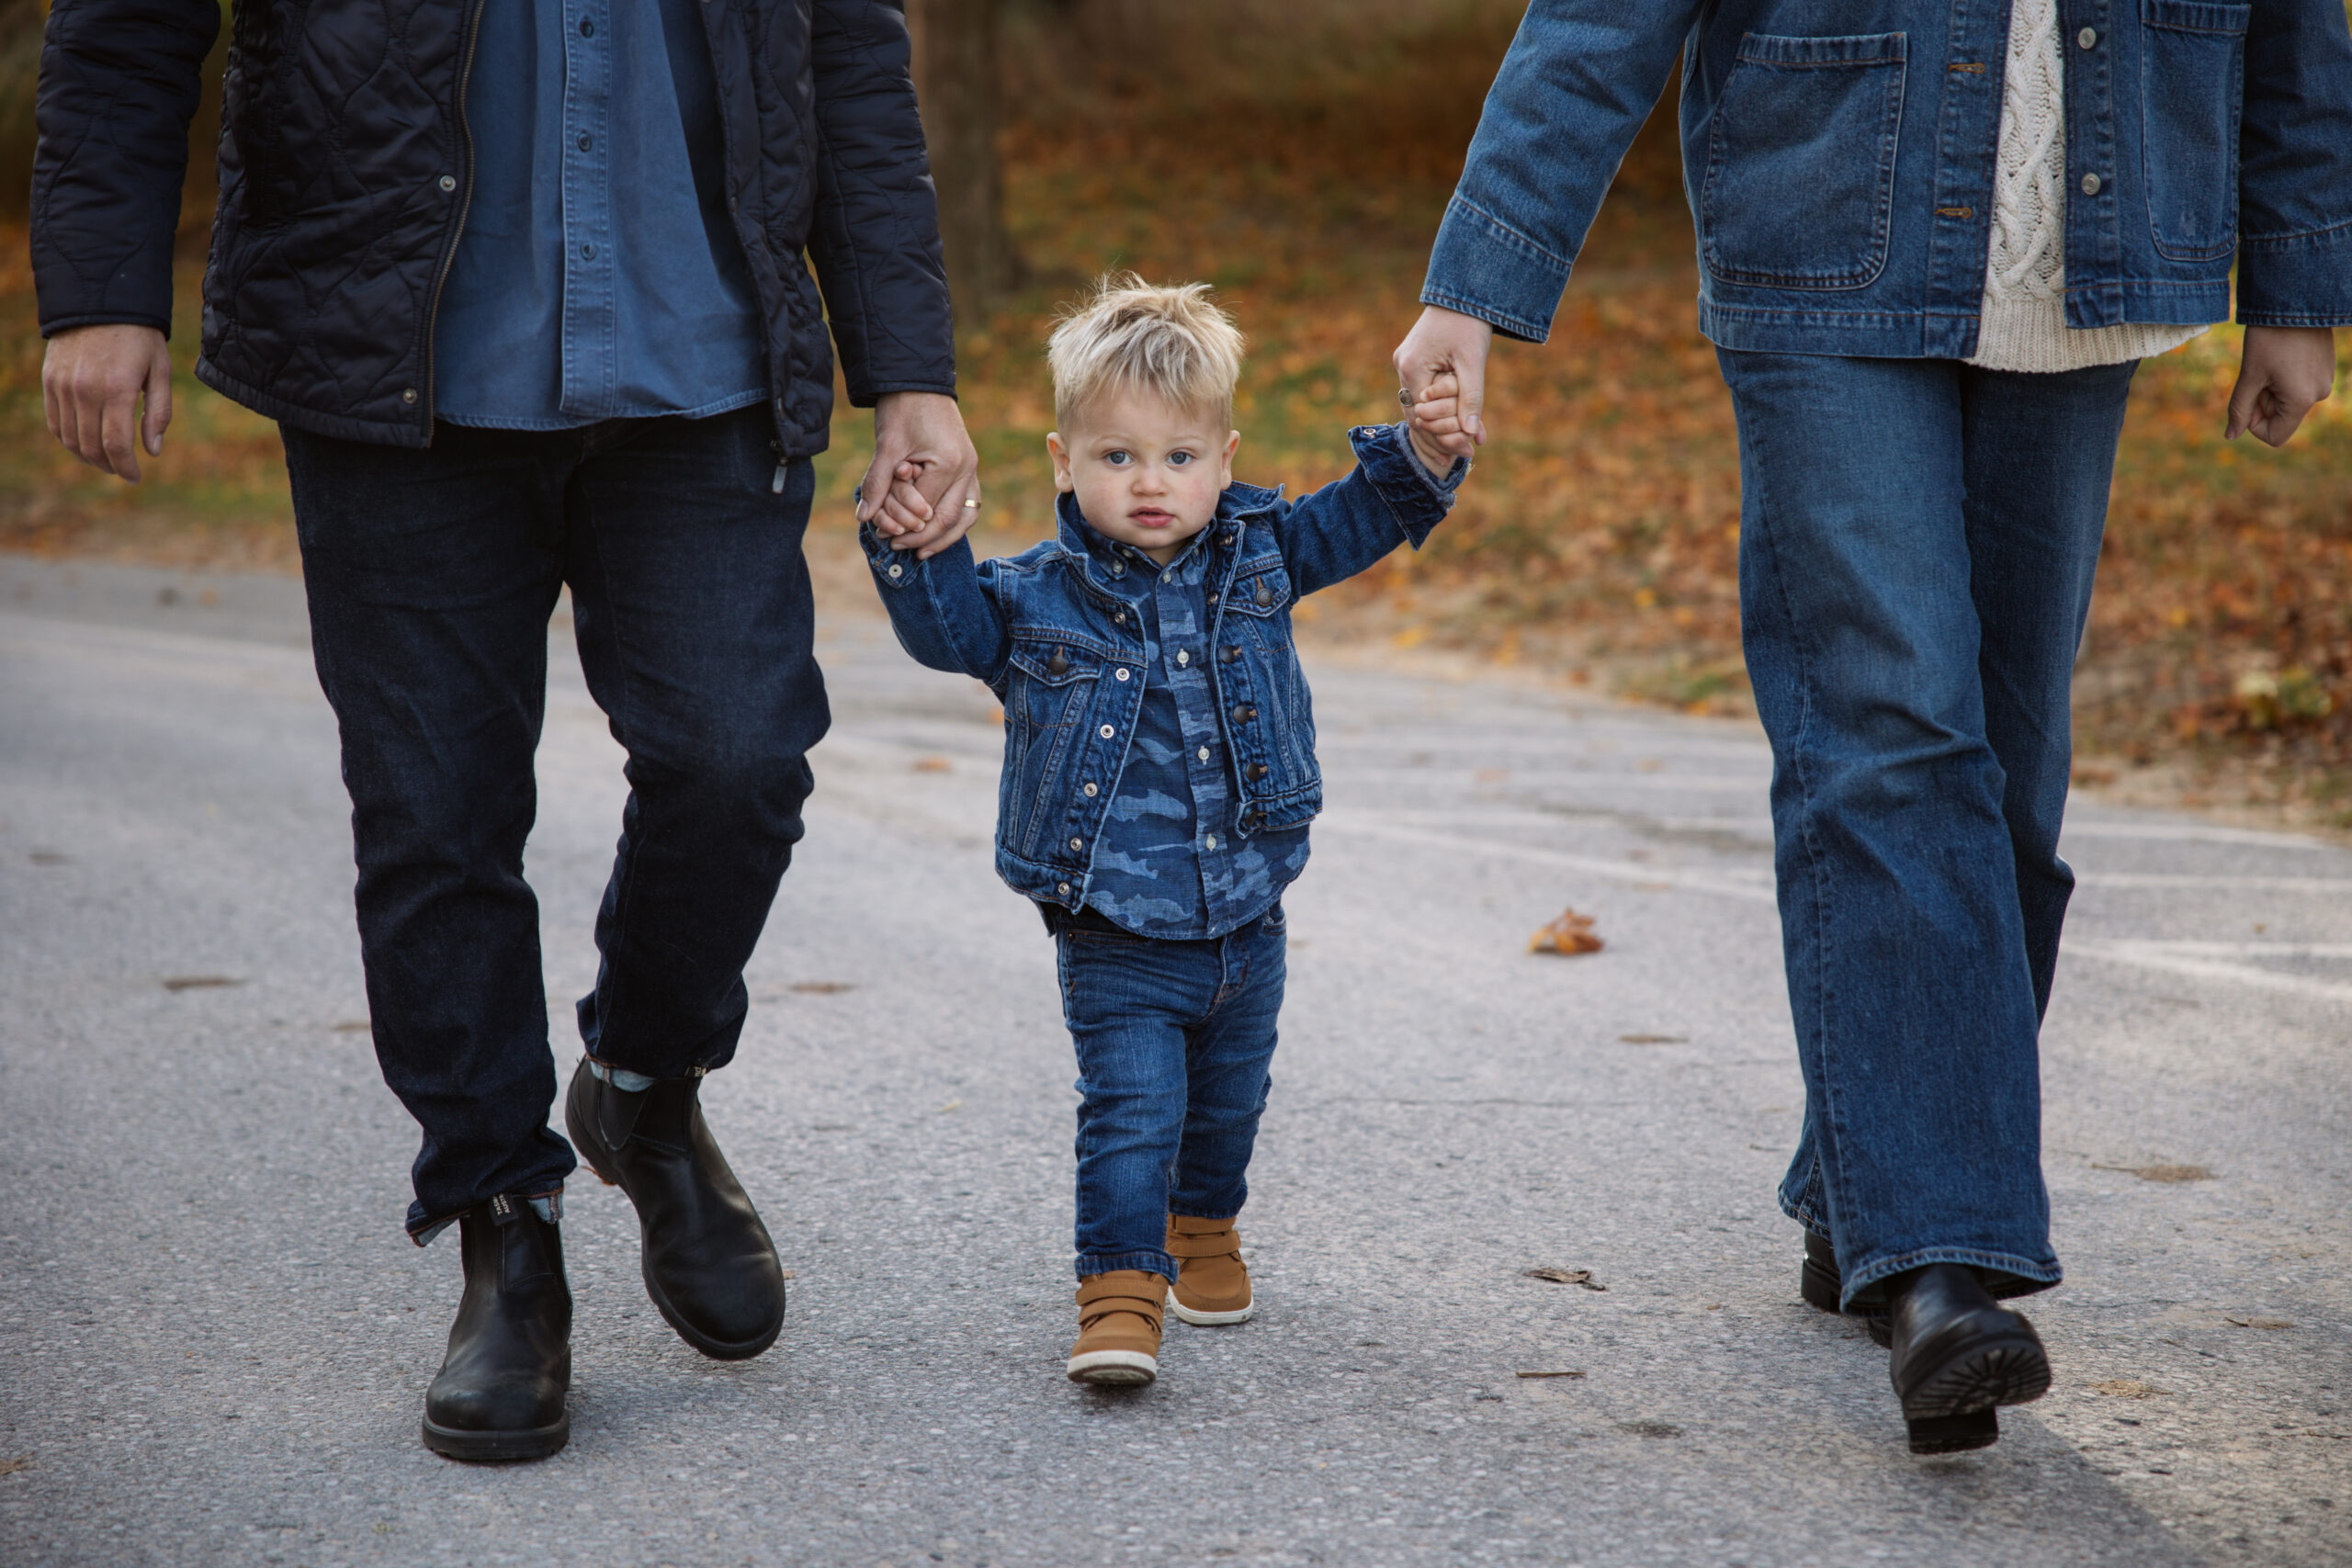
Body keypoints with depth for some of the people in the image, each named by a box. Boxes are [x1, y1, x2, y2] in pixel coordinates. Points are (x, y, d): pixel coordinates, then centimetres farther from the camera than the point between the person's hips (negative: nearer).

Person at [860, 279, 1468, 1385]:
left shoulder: (1256, 558, 0)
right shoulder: (1037, 600, -8)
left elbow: (1358, 520, 10)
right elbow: (942, 623, -6)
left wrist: (1419, 454, -6)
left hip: (1247, 921, 4)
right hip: (1118, 937, -4)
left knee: (1229, 1102, 22)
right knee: (1132, 1110, -14)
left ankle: (1203, 1227, 46)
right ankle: (1121, 1290, -9)